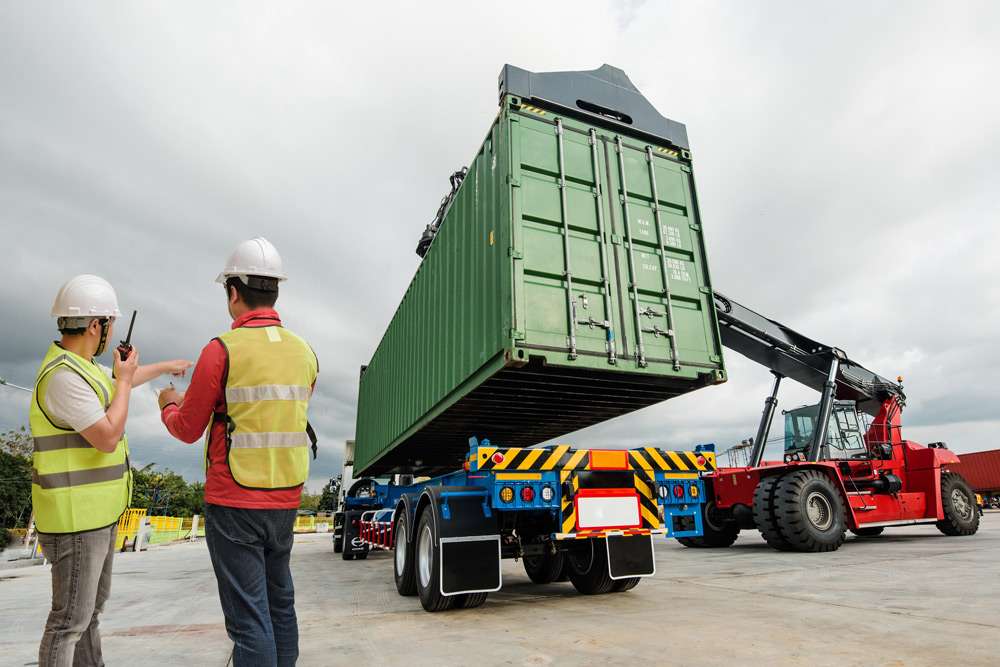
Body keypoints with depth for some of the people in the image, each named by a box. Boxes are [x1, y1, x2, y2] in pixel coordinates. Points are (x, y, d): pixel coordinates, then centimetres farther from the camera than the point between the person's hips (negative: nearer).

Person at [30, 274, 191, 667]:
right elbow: (108, 439, -27)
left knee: (92, 602, 21)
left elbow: (116, 384, 30)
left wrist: (165, 366, 44)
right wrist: (125, 378, -16)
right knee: (71, 617, 0)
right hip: (75, 516, -10)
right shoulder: (64, 377, -24)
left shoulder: (78, 367, 7)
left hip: (96, 511, 10)